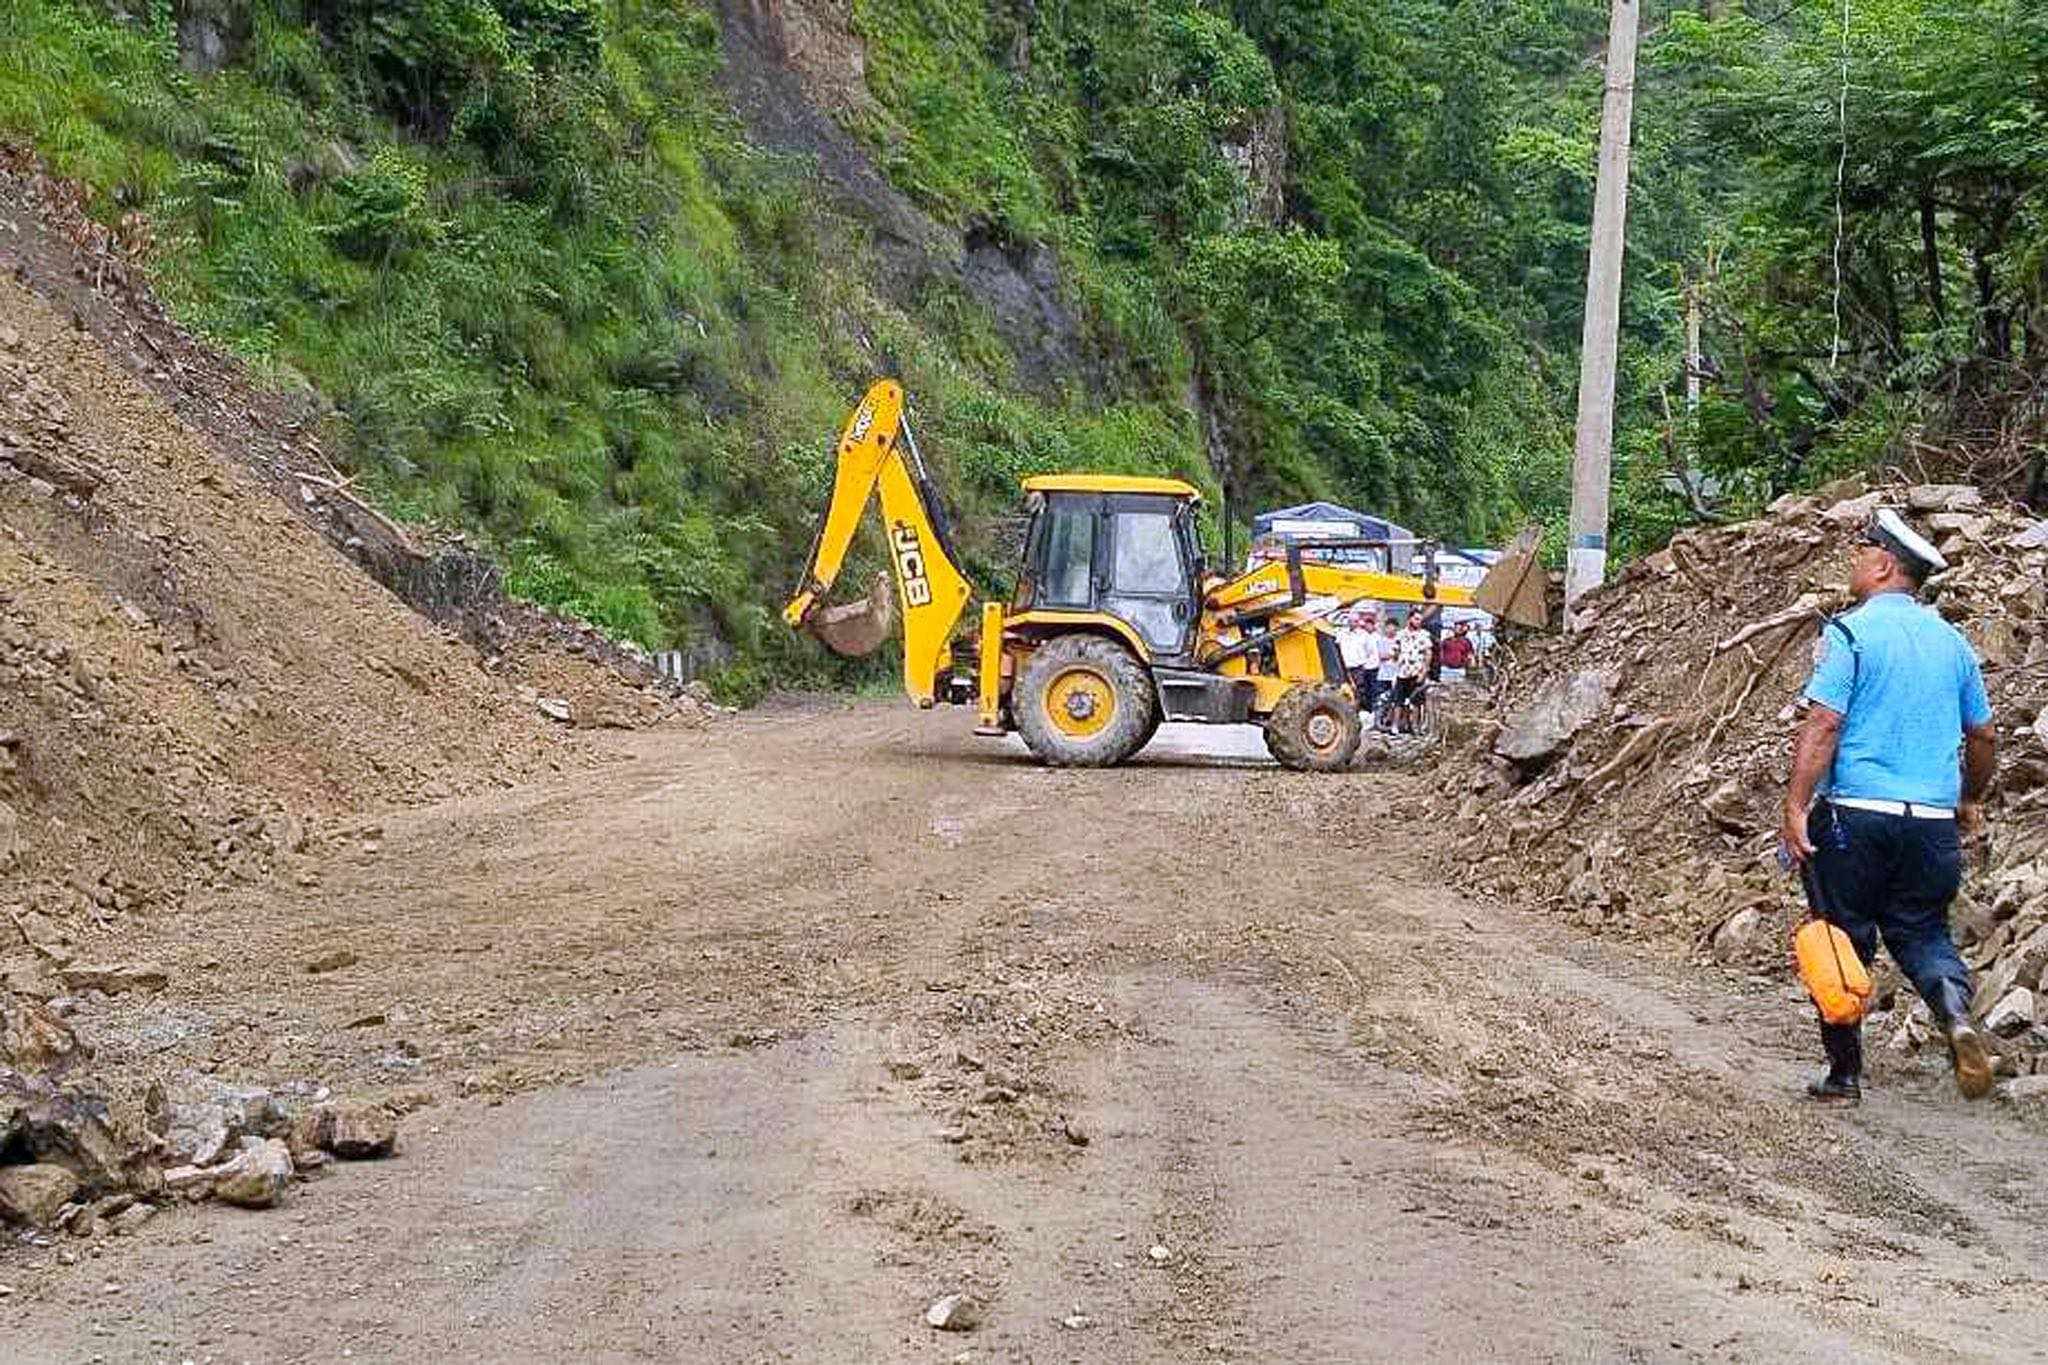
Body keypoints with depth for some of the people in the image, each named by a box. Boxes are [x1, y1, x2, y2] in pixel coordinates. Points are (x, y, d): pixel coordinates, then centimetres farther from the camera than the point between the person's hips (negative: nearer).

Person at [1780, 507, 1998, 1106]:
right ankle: (1956, 1013, -12)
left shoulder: (1851, 632, -7)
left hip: (1857, 811, -5)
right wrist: (1969, 800, 31)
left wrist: (1796, 809, -15)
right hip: (1934, 819, 5)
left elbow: (1823, 724, -15)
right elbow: (1984, 735, 16)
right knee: (1921, 930, 16)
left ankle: (1845, 1075, 11)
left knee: (1843, 938, 6)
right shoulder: (1951, 641, 10)